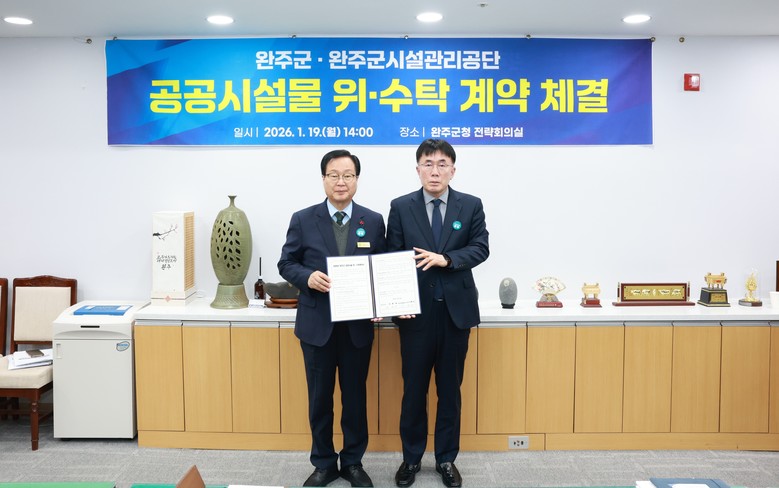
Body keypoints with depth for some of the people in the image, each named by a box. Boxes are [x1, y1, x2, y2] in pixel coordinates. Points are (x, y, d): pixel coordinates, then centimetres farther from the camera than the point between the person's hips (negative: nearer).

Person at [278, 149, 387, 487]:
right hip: (317, 323, 0)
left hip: (358, 324, 1)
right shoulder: (303, 220, -1)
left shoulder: (374, 221, 2)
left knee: (355, 396, 11)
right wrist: (307, 277, -19)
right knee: (319, 397, 11)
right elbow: (286, 264, 2)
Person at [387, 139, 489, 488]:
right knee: (413, 388, 8)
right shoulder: (401, 207, 1)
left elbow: (481, 248, -5)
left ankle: (446, 459, 24)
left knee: (450, 388, 10)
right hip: (416, 310, 0)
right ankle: (411, 457, 25)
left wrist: (446, 259, -21)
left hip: (456, 308, 1)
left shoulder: (471, 206, 3)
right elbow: (392, 258, -1)